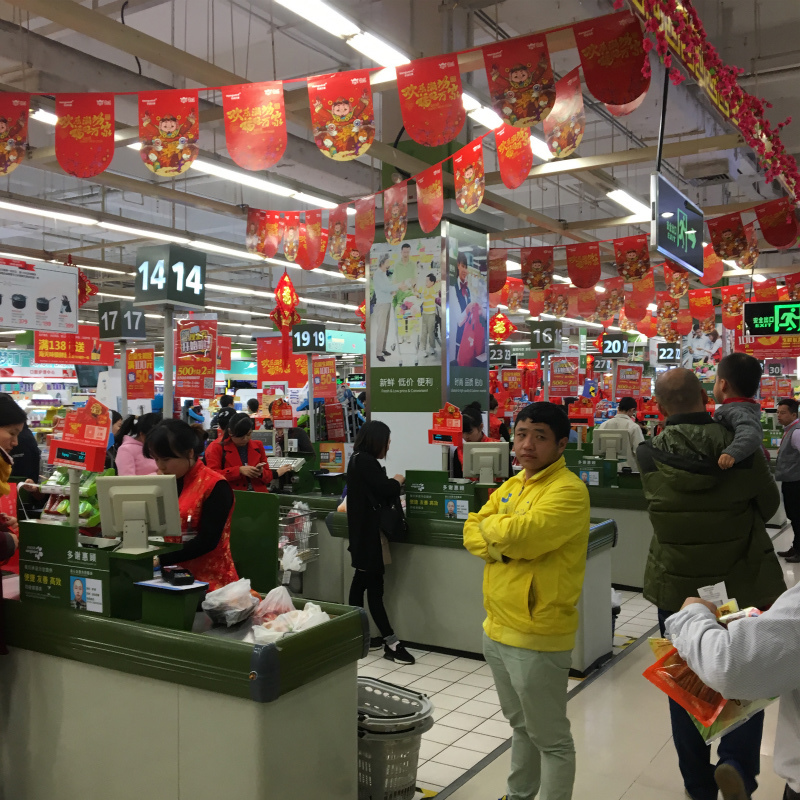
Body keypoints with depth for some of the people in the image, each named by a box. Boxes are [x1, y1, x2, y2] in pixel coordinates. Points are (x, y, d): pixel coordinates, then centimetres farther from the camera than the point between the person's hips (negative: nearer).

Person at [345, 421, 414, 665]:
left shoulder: (358, 460, 14)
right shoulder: (366, 462, -18)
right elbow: (386, 491, -20)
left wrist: (391, 484, 3)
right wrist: (398, 481, -1)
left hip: (362, 529, 11)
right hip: (368, 531, -11)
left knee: (362, 580, 16)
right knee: (374, 585, -10)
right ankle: (391, 644, -10)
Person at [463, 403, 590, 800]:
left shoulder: (568, 491, -17)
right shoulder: (512, 485, 10)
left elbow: (519, 536, -27)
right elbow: (472, 532, 5)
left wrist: (492, 527, -7)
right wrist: (505, 542, -14)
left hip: (536, 635, -8)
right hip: (498, 628, 9)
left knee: (550, 739, 7)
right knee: (520, 725, 25)